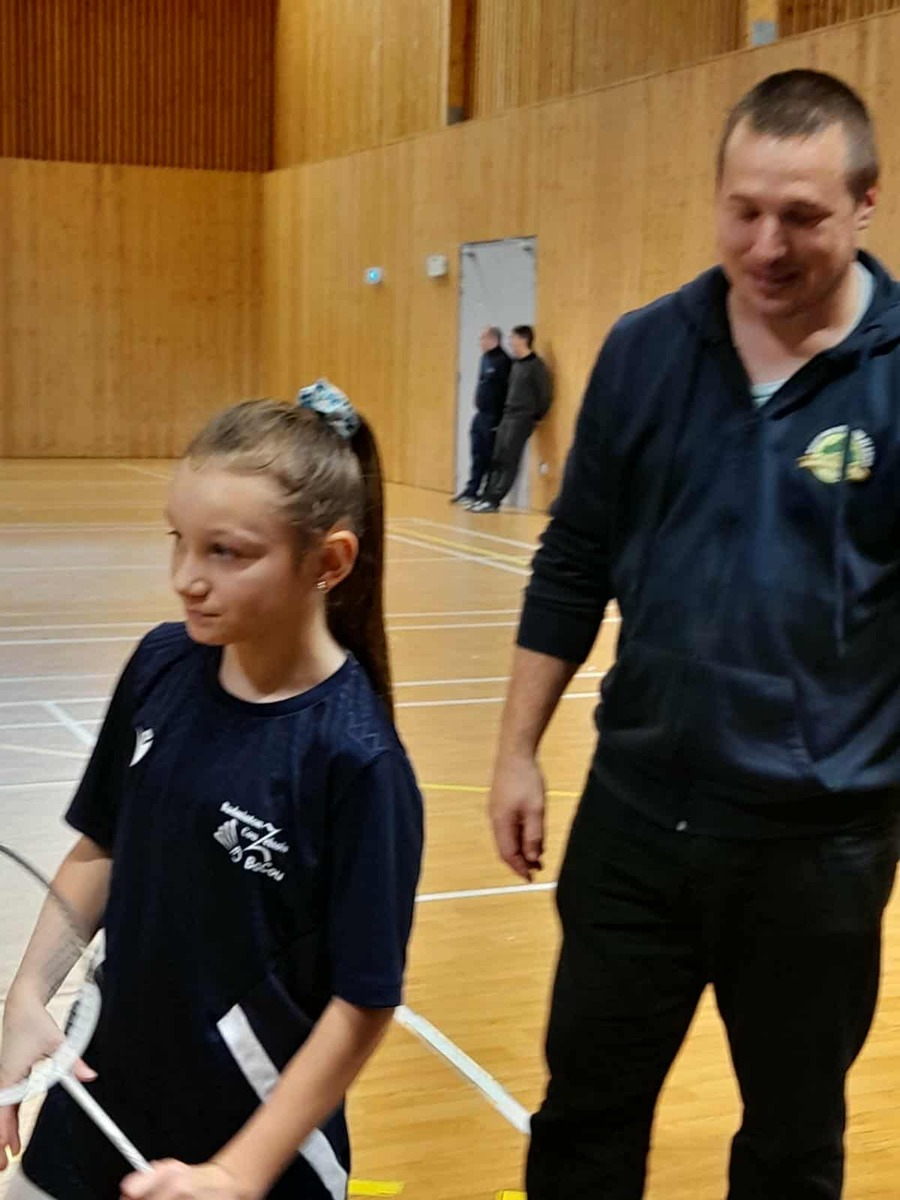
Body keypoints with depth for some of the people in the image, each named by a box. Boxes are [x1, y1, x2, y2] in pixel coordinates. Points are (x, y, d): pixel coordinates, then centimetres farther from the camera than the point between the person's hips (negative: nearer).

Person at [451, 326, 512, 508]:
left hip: (493, 418, -9)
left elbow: (505, 391, -19)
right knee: (478, 455, 13)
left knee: (491, 458, -1)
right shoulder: (486, 358, 13)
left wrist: (499, 419, -20)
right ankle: (471, 491, 20)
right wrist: (479, 408, 16)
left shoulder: (503, 361, -16)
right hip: (481, 415, 9)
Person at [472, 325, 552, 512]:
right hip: (508, 416, 8)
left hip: (523, 419, -8)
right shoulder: (515, 363, 13)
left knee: (509, 461, -8)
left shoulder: (536, 365, -11)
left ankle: (494, 500, -9)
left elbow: (546, 394, -10)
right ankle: (488, 497, 8)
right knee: (498, 459, 6)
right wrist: (506, 410, 14)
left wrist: (536, 416, -5)